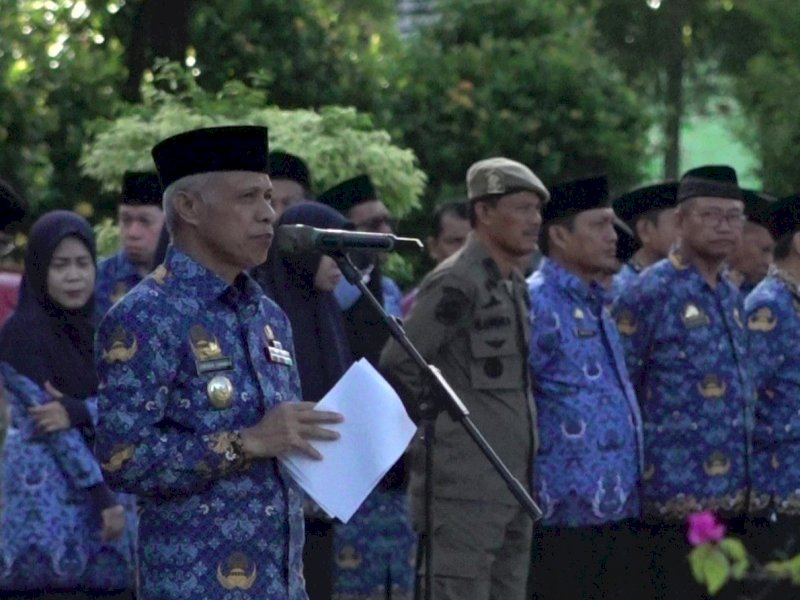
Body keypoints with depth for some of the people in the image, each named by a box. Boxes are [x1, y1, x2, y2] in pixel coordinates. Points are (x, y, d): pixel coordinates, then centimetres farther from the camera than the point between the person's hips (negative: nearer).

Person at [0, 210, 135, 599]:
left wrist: (77, 412, -21)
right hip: (49, 498, -6)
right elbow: (48, 426, -14)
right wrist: (103, 497, -18)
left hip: (103, 486, 6)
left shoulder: (95, 330, 10)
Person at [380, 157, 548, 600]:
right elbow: (397, 367, -17)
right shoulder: (457, 283, -13)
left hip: (512, 485, 9)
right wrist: (432, 432, -6)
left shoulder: (514, 285, 16)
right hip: (466, 485, -9)